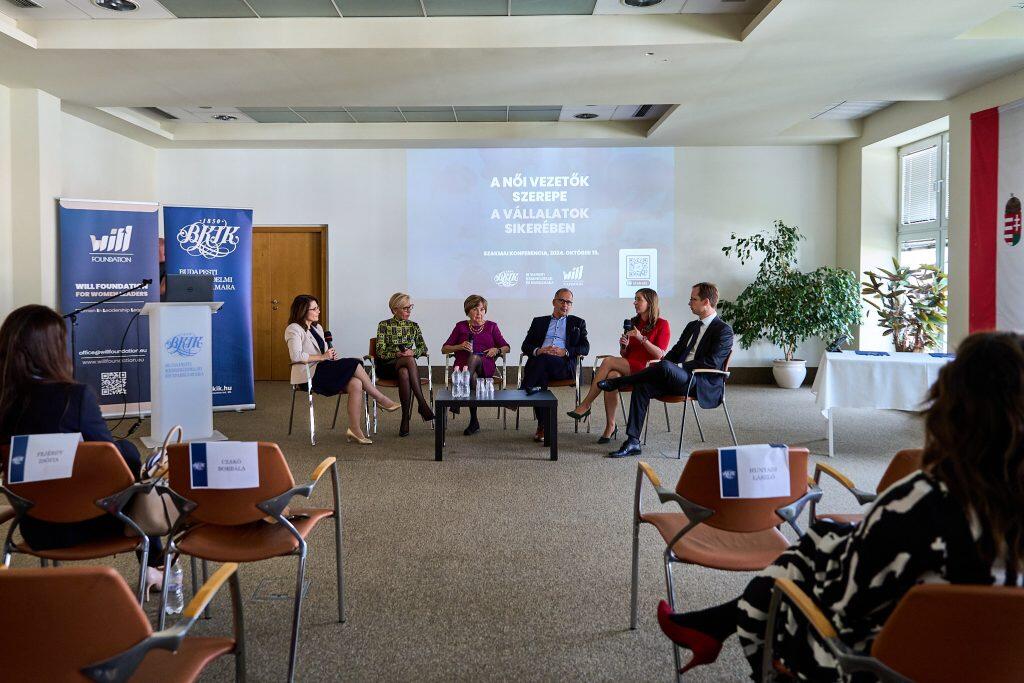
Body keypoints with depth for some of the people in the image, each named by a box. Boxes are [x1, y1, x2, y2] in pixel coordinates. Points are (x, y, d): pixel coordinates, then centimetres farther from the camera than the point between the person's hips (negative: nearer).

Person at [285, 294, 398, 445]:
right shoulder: (294, 329, -4)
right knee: (354, 364, -22)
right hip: (309, 375, -8)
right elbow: (296, 356, -18)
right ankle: (382, 399, -10)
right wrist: (322, 357, -16)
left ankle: (355, 430, -22)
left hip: (323, 371, 8)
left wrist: (331, 355, 3)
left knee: (355, 384, -22)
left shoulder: (317, 327, 23)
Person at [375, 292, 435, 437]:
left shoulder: (413, 326, 13)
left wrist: (413, 352, -15)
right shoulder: (384, 325, 2)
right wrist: (397, 354, -22)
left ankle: (405, 419, -36)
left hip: (404, 366, 3)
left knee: (404, 373, -37)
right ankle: (423, 403, -38)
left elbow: (423, 347, 7)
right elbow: (380, 352, -5)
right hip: (386, 366, -2)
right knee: (409, 360, -36)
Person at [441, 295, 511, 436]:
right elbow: (444, 349, 13)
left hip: (485, 366, 0)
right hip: (463, 364, 0)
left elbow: (507, 348, 15)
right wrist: (459, 347, -5)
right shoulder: (461, 326, 18)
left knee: (474, 358, -37)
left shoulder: (491, 326, 18)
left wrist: (496, 350, -7)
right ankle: (474, 422, -34)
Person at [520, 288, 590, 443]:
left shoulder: (578, 323, 25)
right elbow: (525, 346, 17)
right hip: (539, 363, 2)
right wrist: (538, 350, -7)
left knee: (544, 359, -36)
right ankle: (543, 426, -34)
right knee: (541, 377, -35)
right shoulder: (539, 322, 28)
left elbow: (585, 348, 10)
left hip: (563, 365, -1)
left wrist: (564, 352, -8)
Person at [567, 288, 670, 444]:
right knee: (612, 376, -32)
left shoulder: (662, 324, 1)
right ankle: (610, 426, -29)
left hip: (647, 369, -5)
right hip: (627, 367, 5)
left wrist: (641, 338, -17)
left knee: (608, 361, -27)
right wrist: (624, 345, -2)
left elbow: (659, 355, -8)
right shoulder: (633, 323, 18)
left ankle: (585, 405, -22)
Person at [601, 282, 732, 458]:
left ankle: (616, 382, -17)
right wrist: (660, 362, 1)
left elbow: (712, 363, -15)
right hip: (681, 380, 7)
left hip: (704, 386, -7)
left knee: (666, 366, -34)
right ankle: (633, 442, -21)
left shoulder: (724, 330, -3)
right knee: (642, 386, -18)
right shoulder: (692, 326, 23)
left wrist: (680, 366, -17)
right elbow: (675, 352, 22)